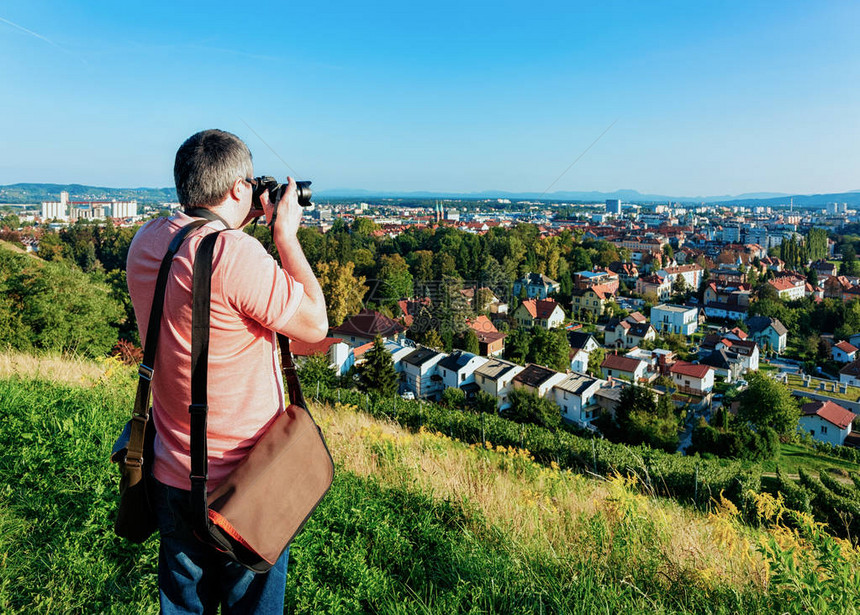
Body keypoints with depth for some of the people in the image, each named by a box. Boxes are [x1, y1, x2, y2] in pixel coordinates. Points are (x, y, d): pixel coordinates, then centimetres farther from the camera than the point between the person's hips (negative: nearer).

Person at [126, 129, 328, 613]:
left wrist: (239, 227, 9)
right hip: (244, 483, -7)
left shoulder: (147, 242, -2)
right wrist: (285, 234, -12)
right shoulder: (235, 253, -27)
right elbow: (316, 324, -18)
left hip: (171, 473, 7)